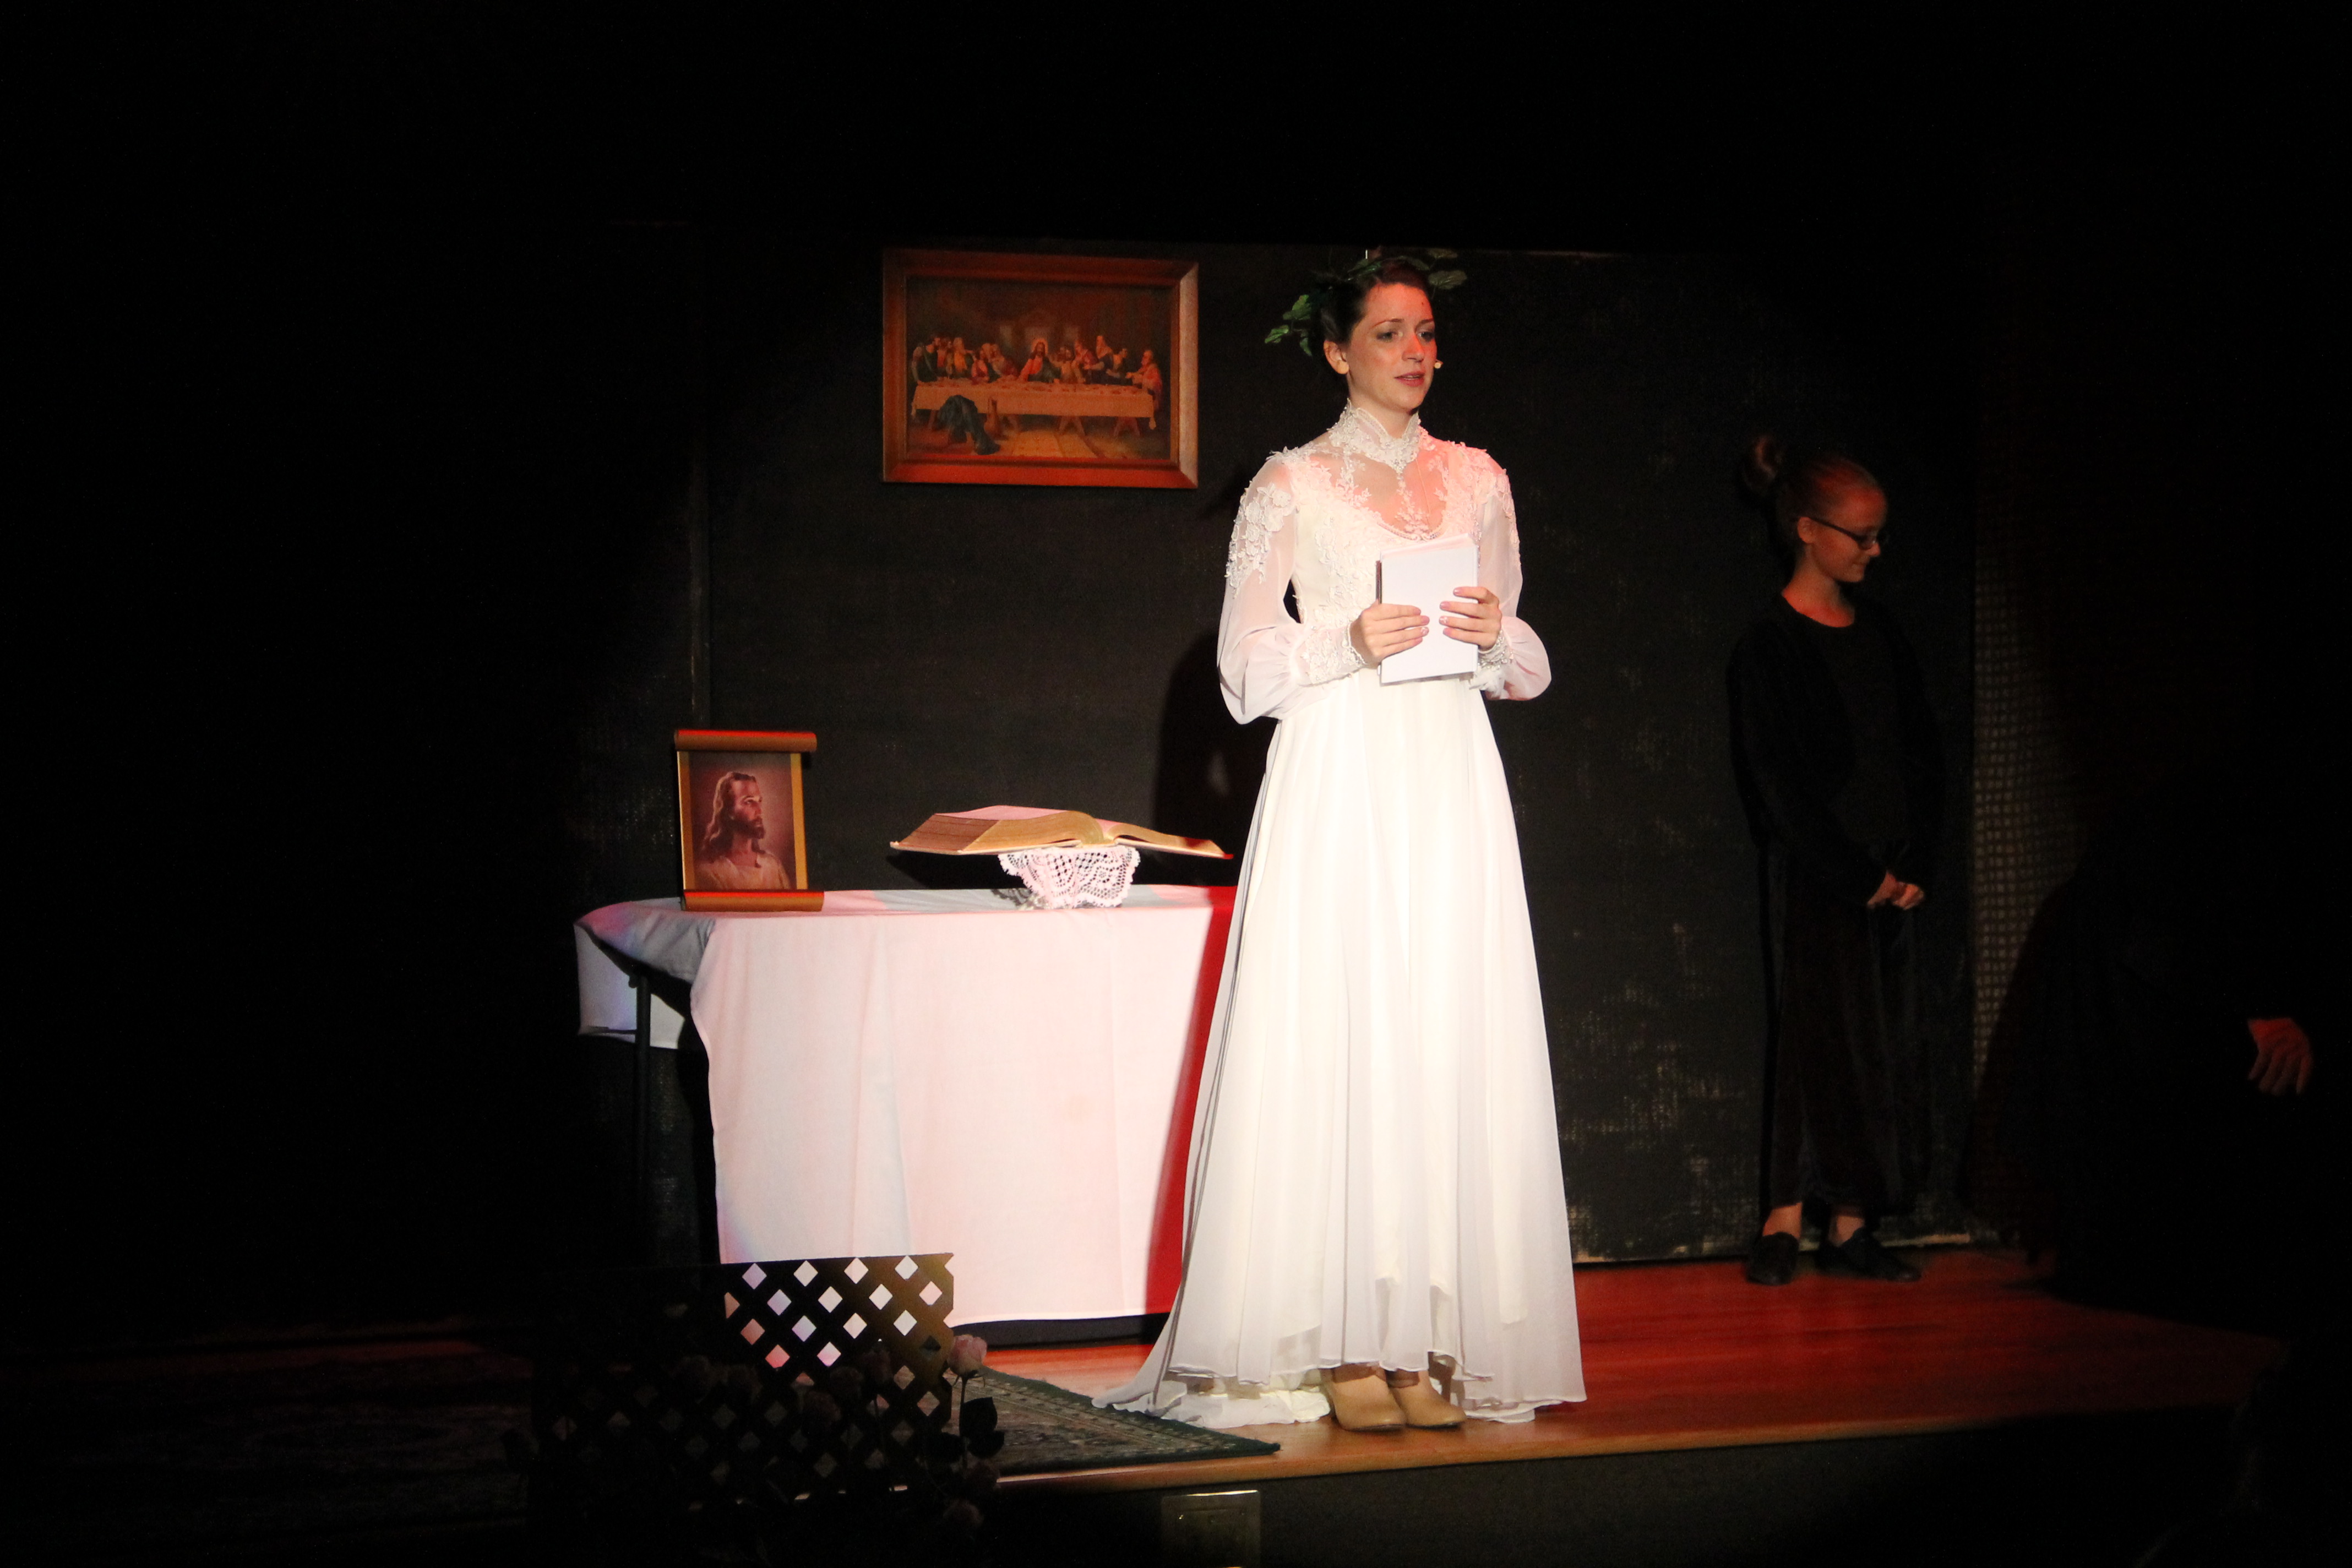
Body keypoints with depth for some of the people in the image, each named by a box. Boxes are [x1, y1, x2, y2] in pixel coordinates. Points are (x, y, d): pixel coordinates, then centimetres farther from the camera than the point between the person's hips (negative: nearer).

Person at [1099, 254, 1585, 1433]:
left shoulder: (1478, 481, 16)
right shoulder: (1290, 486, 5)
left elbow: (1525, 669, 19)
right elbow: (1244, 670, 2)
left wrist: (1493, 635, -3)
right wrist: (1349, 641, -14)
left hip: (1452, 779, 3)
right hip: (1339, 782, -3)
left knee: (1450, 1040, -3)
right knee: (1338, 1035, -9)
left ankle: (1432, 1338, 1)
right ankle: (1346, 1347, -5)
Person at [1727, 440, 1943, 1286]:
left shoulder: (1880, 633, 12)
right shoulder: (1769, 647, -7)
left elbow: (1922, 756, 12)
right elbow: (1778, 786, -11)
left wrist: (1915, 865, 1)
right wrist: (1858, 877, -12)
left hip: (1891, 880, 6)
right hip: (1815, 882, -6)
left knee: (1884, 1050, 4)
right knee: (1822, 1041, -8)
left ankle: (1851, 1228, 7)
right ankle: (1785, 1224, -4)